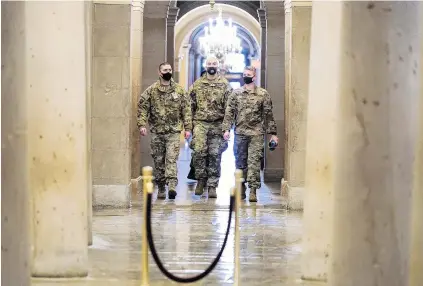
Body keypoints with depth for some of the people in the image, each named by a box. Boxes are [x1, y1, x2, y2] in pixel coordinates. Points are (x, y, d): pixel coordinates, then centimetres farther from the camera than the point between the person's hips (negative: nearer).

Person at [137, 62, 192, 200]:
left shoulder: (180, 90, 6)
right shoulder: (151, 90, 4)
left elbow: (186, 110, 6)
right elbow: (142, 107, 1)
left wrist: (188, 128, 0)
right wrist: (142, 125, -10)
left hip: (174, 131, -1)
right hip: (156, 131, 1)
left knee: (171, 159, -13)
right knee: (158, 160, 7)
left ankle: (172, 186, -21)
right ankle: (161, 188, 16)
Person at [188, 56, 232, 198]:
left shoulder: (225, 85, 5)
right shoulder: (197, 84, 10)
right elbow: (190, 105, 11)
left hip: (218, 124, 0)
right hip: (200, 123, 1)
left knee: (215, 155, 0)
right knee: (199, 151, -14)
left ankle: (212, 186, 7)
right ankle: (201, 179, 5)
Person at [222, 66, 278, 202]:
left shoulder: (263, 94, 4)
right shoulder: (236, 93, 8)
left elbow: (268, 115, 5)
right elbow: (229, 112, 5)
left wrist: (272, 133, 3)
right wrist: (226, 129, -6)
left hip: (256, 134, -2)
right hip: (240, 132, 2)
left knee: (254, 162, -8)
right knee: (240, 162, 8)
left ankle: (253, 190, -7)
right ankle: (241, 190, 19)